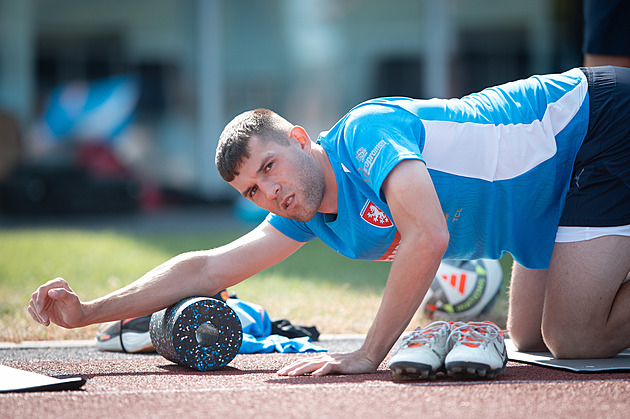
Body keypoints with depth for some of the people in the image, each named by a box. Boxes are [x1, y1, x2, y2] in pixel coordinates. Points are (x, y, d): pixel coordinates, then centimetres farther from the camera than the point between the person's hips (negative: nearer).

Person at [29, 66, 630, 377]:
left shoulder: (366, 129, -27)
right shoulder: (307, 212, -1)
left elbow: (428, 236, -40)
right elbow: (208, 269, 6)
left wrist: (368, 355, -34)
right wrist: (85, 312, 0)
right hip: (552, 195, 8)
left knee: (574, 338, -18)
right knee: (530, 337, 9)